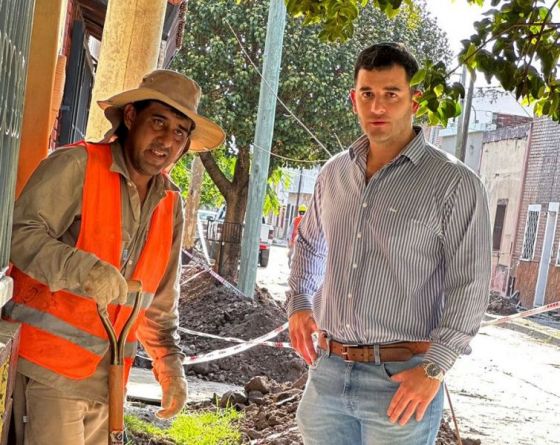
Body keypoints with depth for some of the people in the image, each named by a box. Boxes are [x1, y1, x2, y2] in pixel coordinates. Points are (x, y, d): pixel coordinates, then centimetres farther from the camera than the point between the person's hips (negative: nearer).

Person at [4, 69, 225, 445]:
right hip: (48, 367, -6)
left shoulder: (172, 206, 12)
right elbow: (20, 233, -16)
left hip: (105, 376, 7)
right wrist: (84, 270, -29)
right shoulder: (77, 165, -8)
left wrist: (170, 363, 10)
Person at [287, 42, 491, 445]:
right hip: (327, 369, 5)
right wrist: (298, 302, 11)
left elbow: (469, 286, -9)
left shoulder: (454, 183, -7)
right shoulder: (334, 174, 9)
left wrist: (433, 368, -16)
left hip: (402, 379, -4)